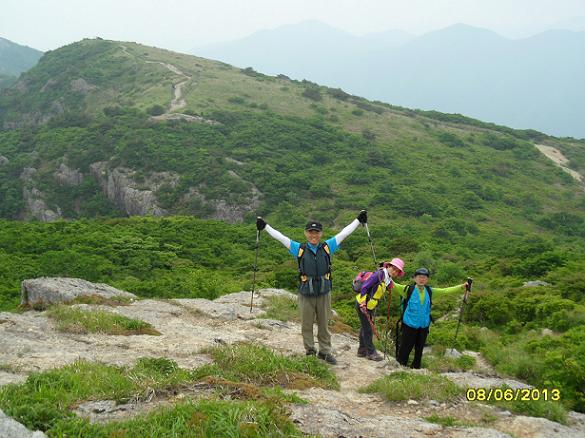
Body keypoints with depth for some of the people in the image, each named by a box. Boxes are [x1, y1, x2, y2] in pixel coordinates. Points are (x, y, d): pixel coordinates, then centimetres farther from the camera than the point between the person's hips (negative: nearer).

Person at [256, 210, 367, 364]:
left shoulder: (327, 247, 0)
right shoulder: (300, 249, -2)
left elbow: (343, 233, 4)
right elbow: (280, 237, -1)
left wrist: (359, 220, 6)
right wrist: (265, 226, -2)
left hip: (324, 294, 1)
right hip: (306, 295, -1)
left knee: (324, 324, 11)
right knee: (307, 325, 8)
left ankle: (325, 351, 23)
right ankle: (310, 351, 22)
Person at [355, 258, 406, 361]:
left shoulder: (388, 280, 5)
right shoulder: (379, 274, -21)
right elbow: (364, 287, -23)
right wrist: (363, 303, -25)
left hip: (369, 306, 9)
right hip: (362, 304, -9)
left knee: (366, 327, 16)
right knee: (367, 328, -1)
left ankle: (362, 350, 27)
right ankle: (371, 352, 7)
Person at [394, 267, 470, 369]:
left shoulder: (430, 291, 5)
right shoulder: (408, 289, -7)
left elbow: (446, 291, 7)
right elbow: (394, 285, -12)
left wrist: (462, 287, 1)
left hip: (424, 326, 4)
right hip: (409, 325, -4)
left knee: (419, 349, 13)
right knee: (405, 349, 0)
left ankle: (416, 367, 28)